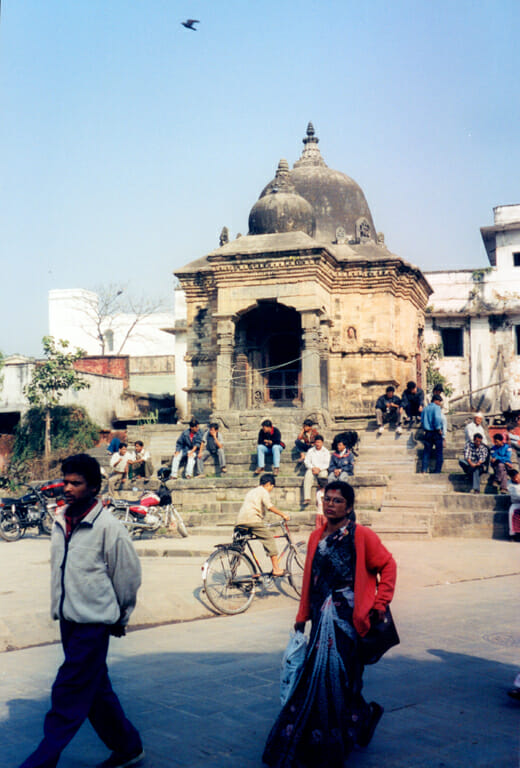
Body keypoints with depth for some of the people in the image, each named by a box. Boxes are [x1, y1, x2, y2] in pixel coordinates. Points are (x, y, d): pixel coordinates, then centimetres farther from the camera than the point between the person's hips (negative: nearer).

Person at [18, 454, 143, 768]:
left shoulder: (109, 527, -14)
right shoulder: (60, 520, 5)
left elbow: (129, 576, -6)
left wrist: (120, 618, 4)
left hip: (94, 623, -7)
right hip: (68, 619, 7)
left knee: (69, 695, -4)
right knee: (96, 690, 16)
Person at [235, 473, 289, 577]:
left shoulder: (251, 491, 31)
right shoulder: (264, 492, 4)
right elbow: (270, 506, -12)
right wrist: (283, 515, -8)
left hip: (240, 521, 8)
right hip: (252, 520, -8)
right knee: (269, 539, -3)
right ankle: (276, 569, -8)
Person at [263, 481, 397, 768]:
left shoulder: (362, 536, -7)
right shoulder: (317, 537, 11)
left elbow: (388, 565, -1)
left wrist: (380, 603, -5)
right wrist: (302, 618, 17)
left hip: (346, 618, -6)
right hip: (321, 618, 6)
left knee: (333, 675, -7)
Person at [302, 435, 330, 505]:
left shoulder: (326, 451, 10)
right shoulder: (310, 451, 14)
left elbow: (327, 463, 1)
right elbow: (306, 461, 6)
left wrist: (319, 468, -14)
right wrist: (312, 468, -12)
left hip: (322, 469, -1)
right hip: (312, 469, 1)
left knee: (323, 475, -37)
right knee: (308, 476, -33)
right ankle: (307, 498, -43)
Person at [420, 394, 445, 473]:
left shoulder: (425, 408, 10)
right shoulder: (436, 407, -9)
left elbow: (422, 421, 12)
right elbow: (437, 418, -24)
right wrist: (438, 429, -14)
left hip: (428, 433, 5)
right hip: (436, 433, -5)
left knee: (426, 452, 8)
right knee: (438, 452, 3)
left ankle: (424, 470, -1)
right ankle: (437, 470, 1)